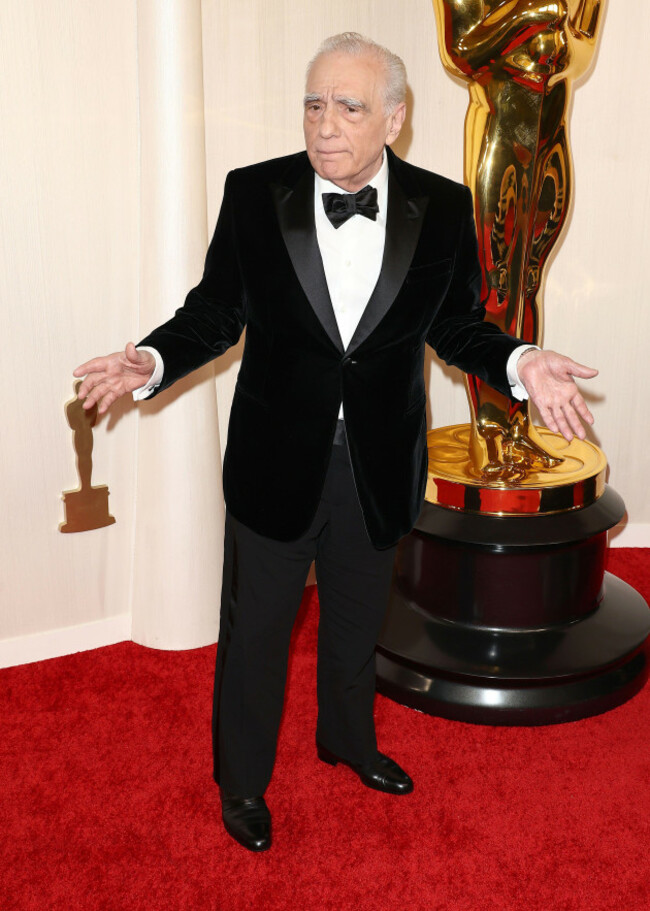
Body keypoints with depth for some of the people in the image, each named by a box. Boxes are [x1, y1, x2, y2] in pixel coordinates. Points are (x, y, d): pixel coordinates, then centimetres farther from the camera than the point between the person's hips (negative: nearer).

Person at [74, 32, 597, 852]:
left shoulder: (442, 208, -8)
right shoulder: (253, 194, -11)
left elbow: (455, 323, 2)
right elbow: (216, 312, -4)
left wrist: (518, 363, -16)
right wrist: (154, 360, -21)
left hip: (379, 464, 2)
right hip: (277, 458, -1)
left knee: (356, 619, 24)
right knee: (254, 627, 14)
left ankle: (348, 739, 53)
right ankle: (241, 780, 39)